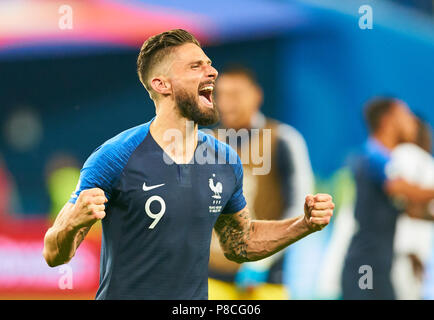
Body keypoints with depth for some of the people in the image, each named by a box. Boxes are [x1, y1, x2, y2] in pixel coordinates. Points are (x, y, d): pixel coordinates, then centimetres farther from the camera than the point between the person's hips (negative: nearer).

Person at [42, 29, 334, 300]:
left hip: (195, 296, 5)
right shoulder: (114, 158, -15)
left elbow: (239, 245, 17)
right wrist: (73, 222, -33)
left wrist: (305, 224, 4)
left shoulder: (226, 161, 1)